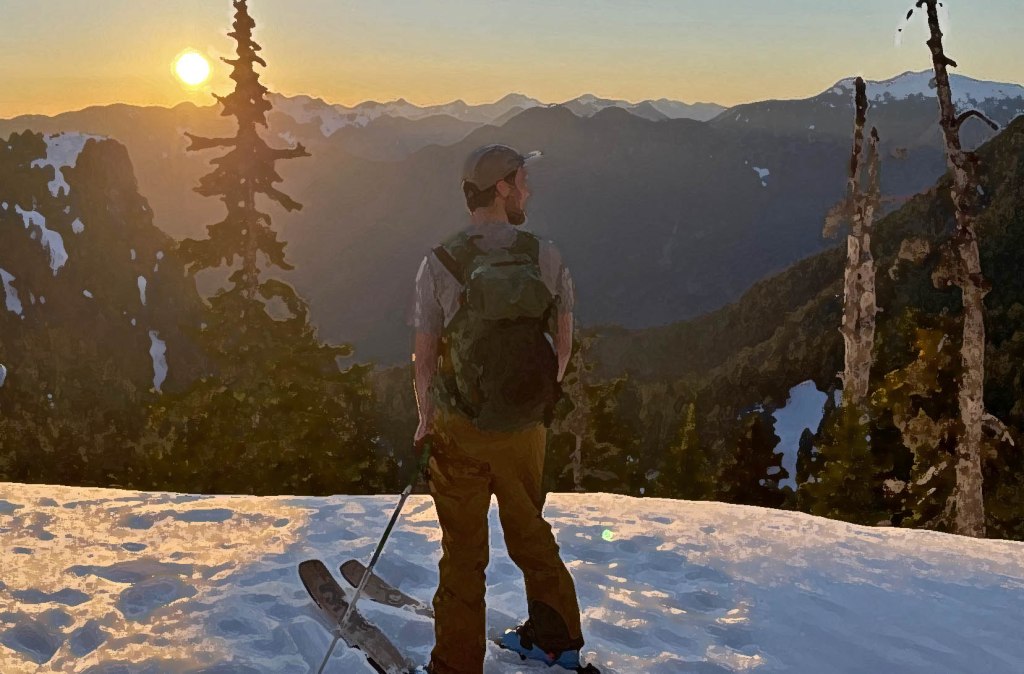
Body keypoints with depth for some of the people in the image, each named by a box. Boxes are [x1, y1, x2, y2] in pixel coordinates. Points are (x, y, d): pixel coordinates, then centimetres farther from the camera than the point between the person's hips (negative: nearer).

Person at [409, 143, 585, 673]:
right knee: (530, 533, 23)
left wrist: (425, 419, 9)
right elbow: (564, 342, 4)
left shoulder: (439, 264, -13)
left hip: (460, 431, -2)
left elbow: (425, 356, -7)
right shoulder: (545, 257, -7)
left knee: (463, 552, 11)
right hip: (527, 428, 2)